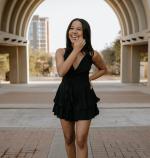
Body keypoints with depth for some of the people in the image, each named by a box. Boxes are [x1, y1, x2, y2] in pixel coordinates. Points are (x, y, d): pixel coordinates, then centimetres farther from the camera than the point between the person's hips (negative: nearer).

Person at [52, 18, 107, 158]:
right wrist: (76, 50, -22)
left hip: (84, 98, -2)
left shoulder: (92, 54, -6)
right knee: (68, 139, 14)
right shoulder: (61, 52, -5)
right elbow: (61, 71, -25)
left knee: (81, 140, -5)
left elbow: (103, 69, 14)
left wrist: (89, 78, -2)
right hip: (65, 97, 2)